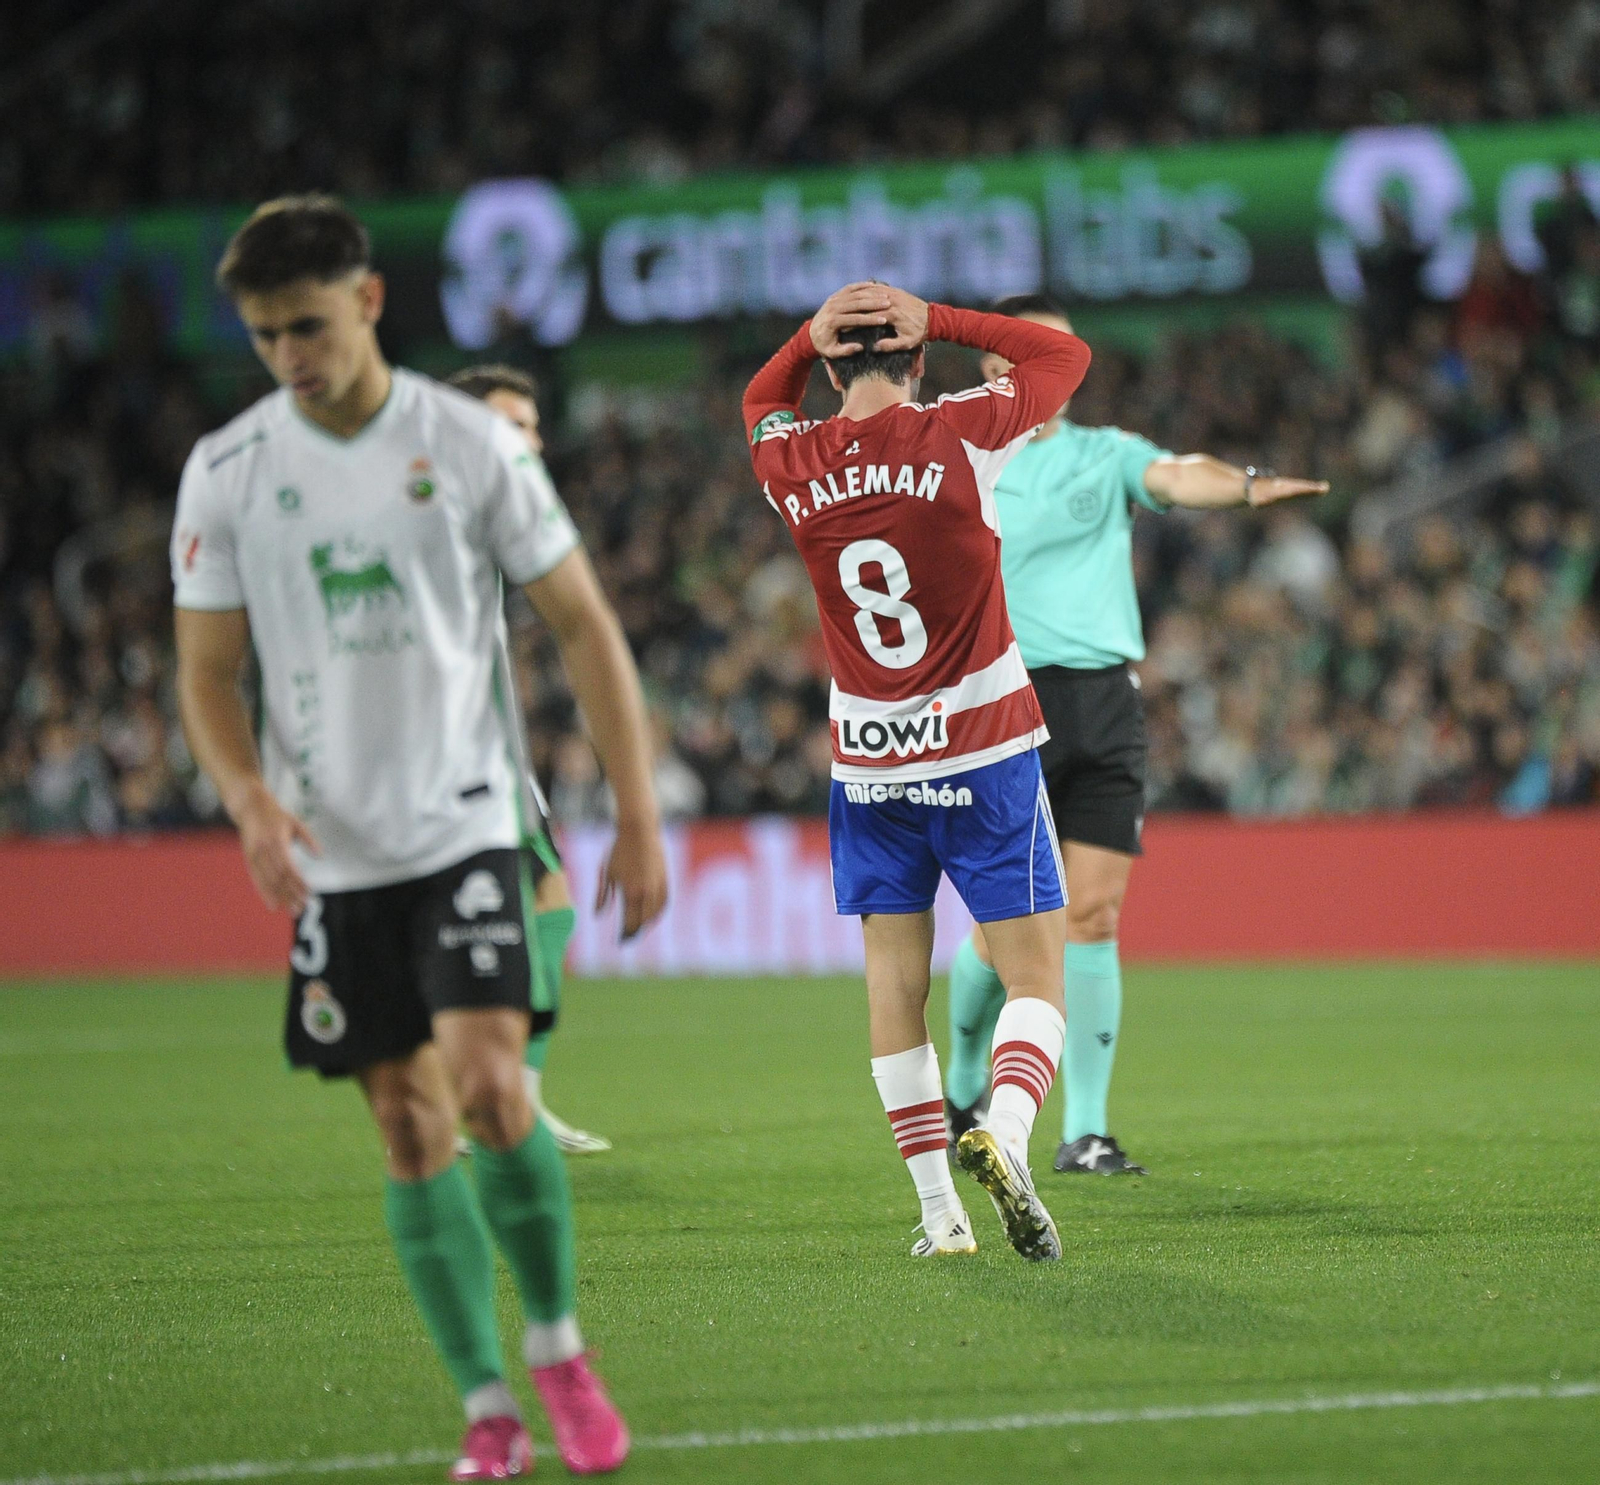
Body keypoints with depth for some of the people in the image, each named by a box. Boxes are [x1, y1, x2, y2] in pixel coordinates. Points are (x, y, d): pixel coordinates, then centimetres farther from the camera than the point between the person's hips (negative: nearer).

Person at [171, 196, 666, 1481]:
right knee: (411, 1133, 3)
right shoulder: (226, 472, 1)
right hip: (332, 856, 2)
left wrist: (639, 817, -2)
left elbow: (584, 627, 1)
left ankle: (556, 1341, 5)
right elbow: (208, 673, 5)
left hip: (469, 830, -2)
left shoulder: (471, 444, -4)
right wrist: (254, 803, -14)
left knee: (490, 1094, -18)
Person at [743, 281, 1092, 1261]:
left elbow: (762, 402, 25)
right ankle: (1005, 1131, -27)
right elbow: (1065, 355, 7)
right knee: (1034, 976, 0)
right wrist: (935, 320, 1)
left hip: (868, 766, 3)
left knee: (896, 985, 8)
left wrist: (810, 336, 5)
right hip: (985, 752, -3)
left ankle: (940, 1212, 5)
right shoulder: (959, 435, -10)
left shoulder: (792, 463, -1)